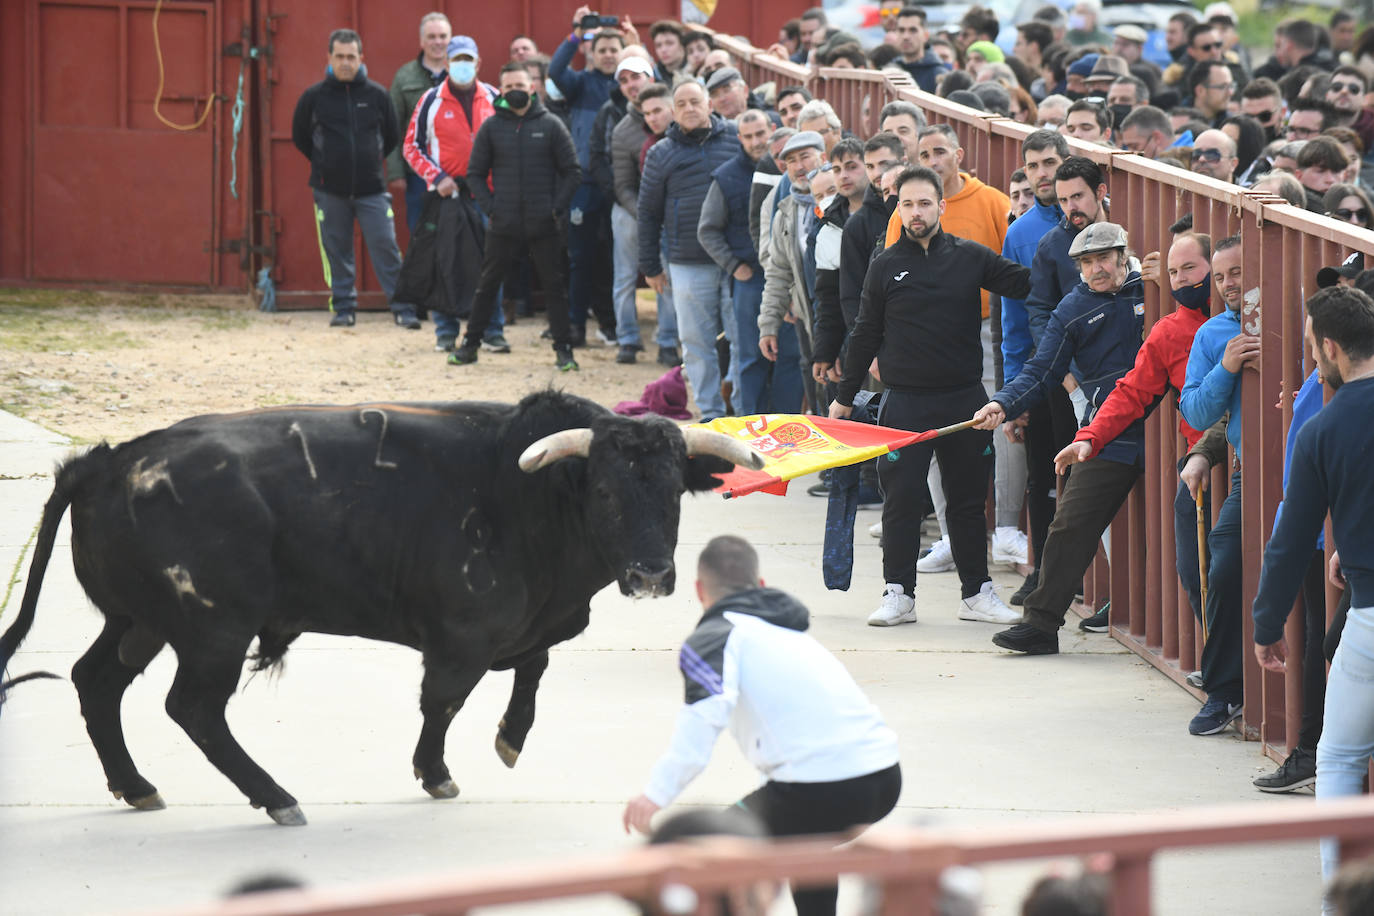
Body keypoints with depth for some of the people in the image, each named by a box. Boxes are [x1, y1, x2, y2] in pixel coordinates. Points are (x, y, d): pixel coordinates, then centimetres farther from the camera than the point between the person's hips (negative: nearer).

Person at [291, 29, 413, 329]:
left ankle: (403, 309, -2)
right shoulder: (314, 96, 0)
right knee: (336, 250, 5)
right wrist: (324, 163, 11)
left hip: (371, 189, -1)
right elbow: (300, 136, 13)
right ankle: (344, 307, 15)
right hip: (330, 190, 1)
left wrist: (372, 161, 12)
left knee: (386, 246, -6)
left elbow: (392, 136, 14)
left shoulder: (377, 95, 1)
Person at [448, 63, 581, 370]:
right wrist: (490, 207, -4)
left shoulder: (550, 125, 2)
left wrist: (556, 208, -6)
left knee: (554, 287, 2)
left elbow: (572, 171, 4)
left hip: (544, 226, -1)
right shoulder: (491, 127, 4)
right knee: (487, 286, 6)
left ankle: (563, 349, 7)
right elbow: (475, 173, 9)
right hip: (504, 226, 1)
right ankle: (470, 344, 15)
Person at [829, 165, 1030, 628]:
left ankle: (977, 592, 16)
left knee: (969, 498, 8)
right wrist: (845, 395, 12)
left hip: (964, 398, 1)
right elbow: (866, 334, 9)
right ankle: (898, 593, 7)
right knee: (902, 499, -2)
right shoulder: (885, 267, 3)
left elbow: (1024, 283, 5)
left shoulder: (970, 258, 3)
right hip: (905, 402, -1)